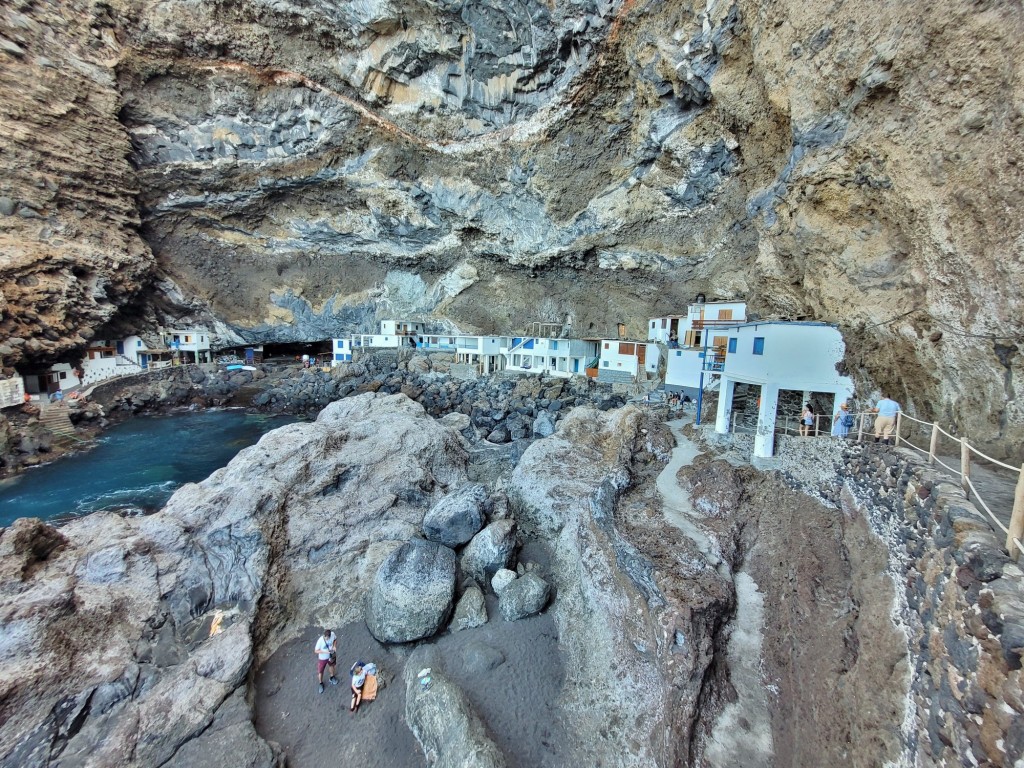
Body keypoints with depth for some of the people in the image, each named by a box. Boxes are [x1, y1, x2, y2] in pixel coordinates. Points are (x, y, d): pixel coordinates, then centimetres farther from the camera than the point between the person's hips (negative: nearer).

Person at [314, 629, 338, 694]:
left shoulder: (332, 634, -28)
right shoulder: (320, 640, -37)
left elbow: (335, 639, -5)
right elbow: (316, 651, -23)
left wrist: (334, 646, -21)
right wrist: (325, 652, -33)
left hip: (331, 655, 3)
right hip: (322, 658, -3)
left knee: (331, 666, 29)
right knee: (320, 672, 19)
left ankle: (332, 677, 59)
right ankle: (320, 683, 50)